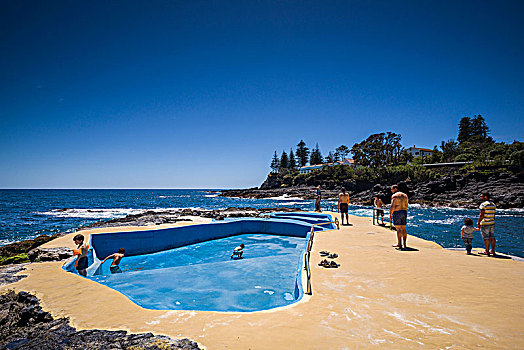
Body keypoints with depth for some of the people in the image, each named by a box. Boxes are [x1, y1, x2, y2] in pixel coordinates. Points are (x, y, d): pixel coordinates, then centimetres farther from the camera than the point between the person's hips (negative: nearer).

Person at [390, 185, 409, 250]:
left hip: (397, 213, -7)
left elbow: (392, 206, -16)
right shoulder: (405, 195, 14)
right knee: (403, 229, 11)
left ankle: (400, 245, -3)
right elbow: (406, 205, 18)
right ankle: (404, 244, 15)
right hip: (404, 212, 7)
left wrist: (390, 215, -11)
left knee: (398, 229, -4)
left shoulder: (394, 196, -9)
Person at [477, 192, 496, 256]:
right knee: (492, 237, 13)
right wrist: (493, 221, 23)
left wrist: (478, 222, -10)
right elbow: (493, 214, 15)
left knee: (486, 238, -2)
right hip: (492, 223, 8)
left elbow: (481, 215, -17)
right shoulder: (493, 204, 10)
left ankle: (487, 251, 3)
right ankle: (493, 250, 19)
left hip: (485, 224, -8)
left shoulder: (483, 204, -15)